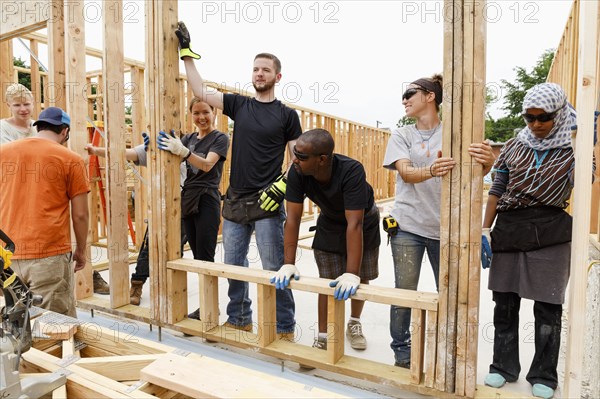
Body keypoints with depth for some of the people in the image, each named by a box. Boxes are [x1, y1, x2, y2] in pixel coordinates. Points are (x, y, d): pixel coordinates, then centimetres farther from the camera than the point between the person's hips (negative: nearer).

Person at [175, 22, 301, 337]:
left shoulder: (287, 115, 1)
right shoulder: (239, 105, 11)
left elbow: (299, 160, 0)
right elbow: (200, 91, 9)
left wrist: (281, 187, -14)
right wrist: (186, 52, 10)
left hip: (267, 202, -4)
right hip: (235, 201, 5)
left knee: (274, 268, -1)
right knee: (233, 265, 13)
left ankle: (284, 328, 14)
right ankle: (239, 319, 30)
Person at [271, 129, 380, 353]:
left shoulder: (351, 171, -40)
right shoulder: (297, 173, -29)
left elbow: (354, 224, -44)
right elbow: (293, 218, -26)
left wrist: (351, 274, -48)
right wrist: (288, 264, -31)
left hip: (363, 222, -1)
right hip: (330, 222, 2)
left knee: (361, 279, 9)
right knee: (328, 281, -1)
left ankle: (354, 323, 35)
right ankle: (323, 337, 14)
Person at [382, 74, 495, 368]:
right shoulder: (401, 135, 6)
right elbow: (405, 173, -10)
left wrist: (487, 163, -31)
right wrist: (431, 171, -32)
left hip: (445, 226, 0)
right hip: (408, 225, 0)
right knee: (404, 291, 1)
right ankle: (402, 352, 19)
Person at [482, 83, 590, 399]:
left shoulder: (572, 148, 3)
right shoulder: (514, 146, 9)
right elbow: (497, 191, 9)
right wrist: (485, 230, 4)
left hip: (550, 233, -2)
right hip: (508, 229, 2)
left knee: (547, 307, 5)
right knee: (504, 302, 8)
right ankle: (504, 366, 24)